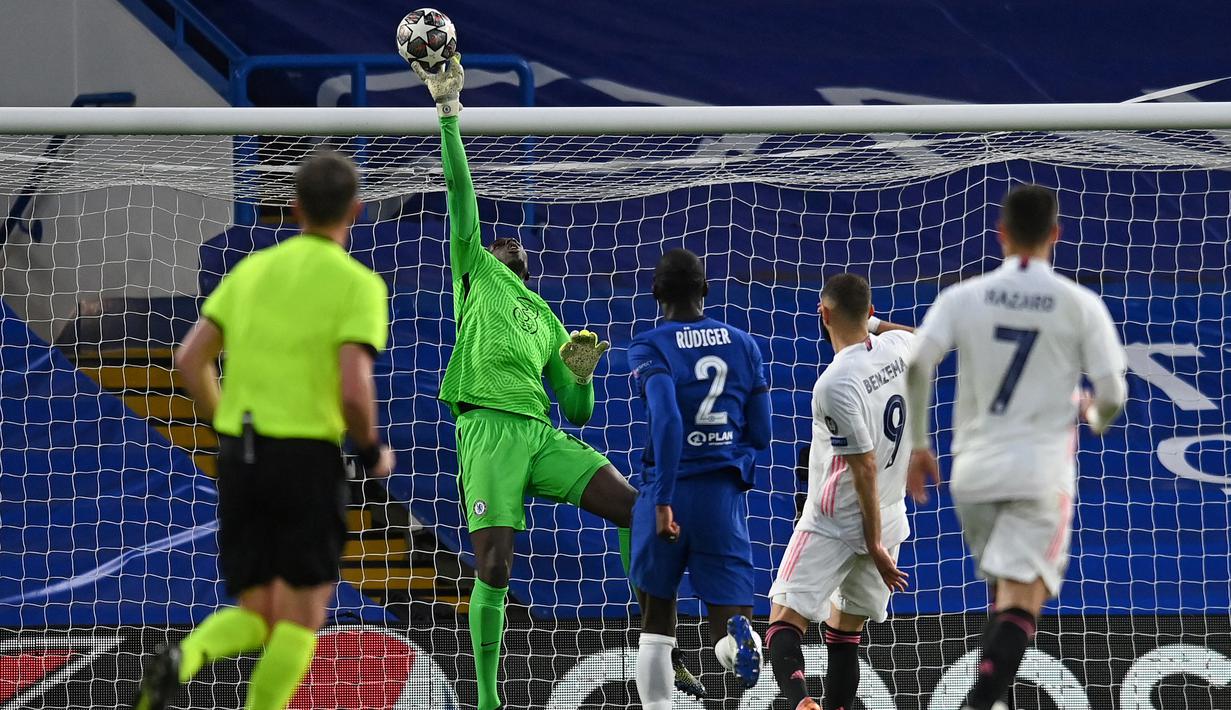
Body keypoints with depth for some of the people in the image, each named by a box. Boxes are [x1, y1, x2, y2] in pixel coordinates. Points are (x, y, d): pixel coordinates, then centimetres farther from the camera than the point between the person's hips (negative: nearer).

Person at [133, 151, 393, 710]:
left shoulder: (253, 270, 12)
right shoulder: (359, 285, -5)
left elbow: (190, 359, 8)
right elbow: (354, 389, -16)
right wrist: (373, 452, 3)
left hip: (239, 456, 5)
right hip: (308, 458, -5)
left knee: (256, 619, 12)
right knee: (302, 618, 4)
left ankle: (182, 660, -21)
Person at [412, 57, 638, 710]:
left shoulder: (548, 321, 30)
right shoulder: (476, 274, 19)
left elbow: (578, 412, 27)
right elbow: (461, 194, 9)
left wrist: (583, 374, 5)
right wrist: (448, 112, 2)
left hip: (542, 434, 4)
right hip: (489, 430, -4)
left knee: (634, 508, -15)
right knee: (494, 567, -13)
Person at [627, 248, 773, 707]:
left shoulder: (649, 348, -4)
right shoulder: (742, 345, 9)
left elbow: (666, 420, -20)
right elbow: (760, 433, 11)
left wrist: (663, 499, -22)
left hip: (669, 496, -2)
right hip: (725, 496, 2)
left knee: (657, 624, 15)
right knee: (730, 621, -1)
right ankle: (739, 638, -37)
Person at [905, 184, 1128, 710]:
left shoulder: (964, 297, 2)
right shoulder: (1081, 305, -2)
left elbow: (916, 365, -9)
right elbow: (1111, 394, -3)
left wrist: (918, 444, 2)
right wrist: (1097, 418, 21)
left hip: (974, 468, 3)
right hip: (1042, 469, -3)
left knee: (1008, 590, 22)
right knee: (1020, 601, -8)